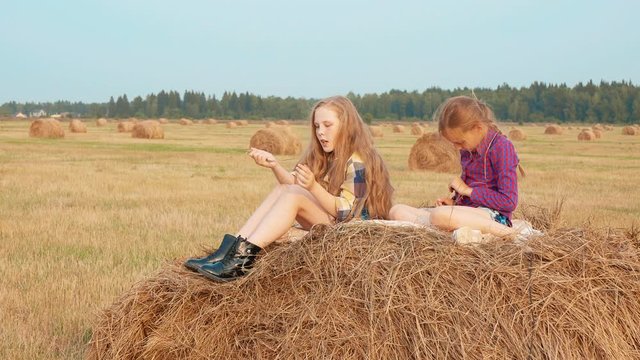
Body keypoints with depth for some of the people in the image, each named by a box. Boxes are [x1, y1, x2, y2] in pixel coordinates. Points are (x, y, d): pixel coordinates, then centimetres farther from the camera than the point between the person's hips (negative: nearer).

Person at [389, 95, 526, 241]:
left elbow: (509, 202, -15)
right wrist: (453, 200, 7)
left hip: (492, 215, -9)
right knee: (396, 210, -3)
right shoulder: (468, 149, 14)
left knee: (441, 215, -40)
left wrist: (467, 190, -10)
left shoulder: (502, 147, -10)